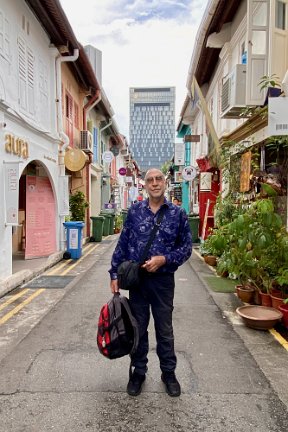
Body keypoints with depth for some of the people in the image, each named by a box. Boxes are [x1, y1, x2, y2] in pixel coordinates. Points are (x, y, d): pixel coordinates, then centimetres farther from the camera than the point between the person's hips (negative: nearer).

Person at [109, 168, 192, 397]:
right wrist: (115, 274, 0)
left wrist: (164, 259, -15)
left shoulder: (178, 213, -3)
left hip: (163, 280, -1)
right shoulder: (134, 211, 0)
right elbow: (122, 244, 3)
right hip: (137, 279, 1)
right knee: (138, 328, 15)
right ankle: (138, 372, 34)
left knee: (165, 329, 14)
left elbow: (187, 247, -1)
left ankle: (169, 373, 35)